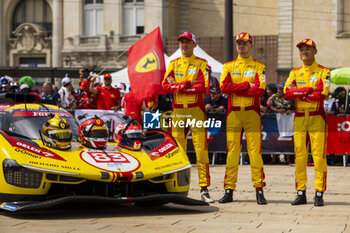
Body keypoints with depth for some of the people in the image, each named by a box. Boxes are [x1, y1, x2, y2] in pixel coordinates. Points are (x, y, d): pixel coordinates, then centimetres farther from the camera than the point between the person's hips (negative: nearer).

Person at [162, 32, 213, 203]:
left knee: (201, 149, -7)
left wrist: (178, 86, -9)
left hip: (196, 110, -3)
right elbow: (165, 86, 2)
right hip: (177, 111, 3)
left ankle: (204, 189, -6)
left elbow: (202, 86, -10)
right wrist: (187, 83, -10)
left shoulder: (201, 64, 4)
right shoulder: (173, 64, 14)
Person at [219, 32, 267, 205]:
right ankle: (229, 191, 5)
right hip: (233, 113, 2)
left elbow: (260, 90, -10)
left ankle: (259, 190, -1)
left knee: (255, 151, -5)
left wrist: (235, 90, -9)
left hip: (252, 113, -2)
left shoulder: (259, 67, 6)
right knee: (232, 151, 2)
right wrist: (247, 85, -10)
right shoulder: (228, 66, 13)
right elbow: (224, 86, -5)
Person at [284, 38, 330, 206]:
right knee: (299, 156, 4)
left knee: (319, 156, -5)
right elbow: (287, 93, -4)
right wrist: (310, 89, -14)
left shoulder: (323, 72, 0)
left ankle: (319, 194, 0)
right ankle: (301, 194, 10)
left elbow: (322, 94, -15)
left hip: (317, 118, -4)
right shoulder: (295, 73, 12)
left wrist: (298, 92, -10)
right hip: (299, 118, 4)